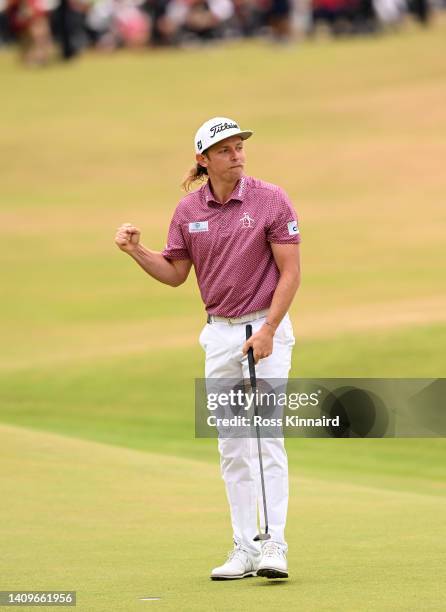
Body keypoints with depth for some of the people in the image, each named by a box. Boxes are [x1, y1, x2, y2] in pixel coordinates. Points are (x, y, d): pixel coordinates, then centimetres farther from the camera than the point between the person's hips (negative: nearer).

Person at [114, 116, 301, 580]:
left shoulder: (271, 200, -9)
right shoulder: (188, 210, 3)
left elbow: (290, 271, -9)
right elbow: (175, 273, 11)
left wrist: (268, 330, -16)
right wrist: (136, 250, -5)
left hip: (266, 328, -4)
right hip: (219, 334, 4)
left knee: (267, 436, -12)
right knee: (232, 447, 5)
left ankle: (274, 546, -13)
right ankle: (244, 549, 9)